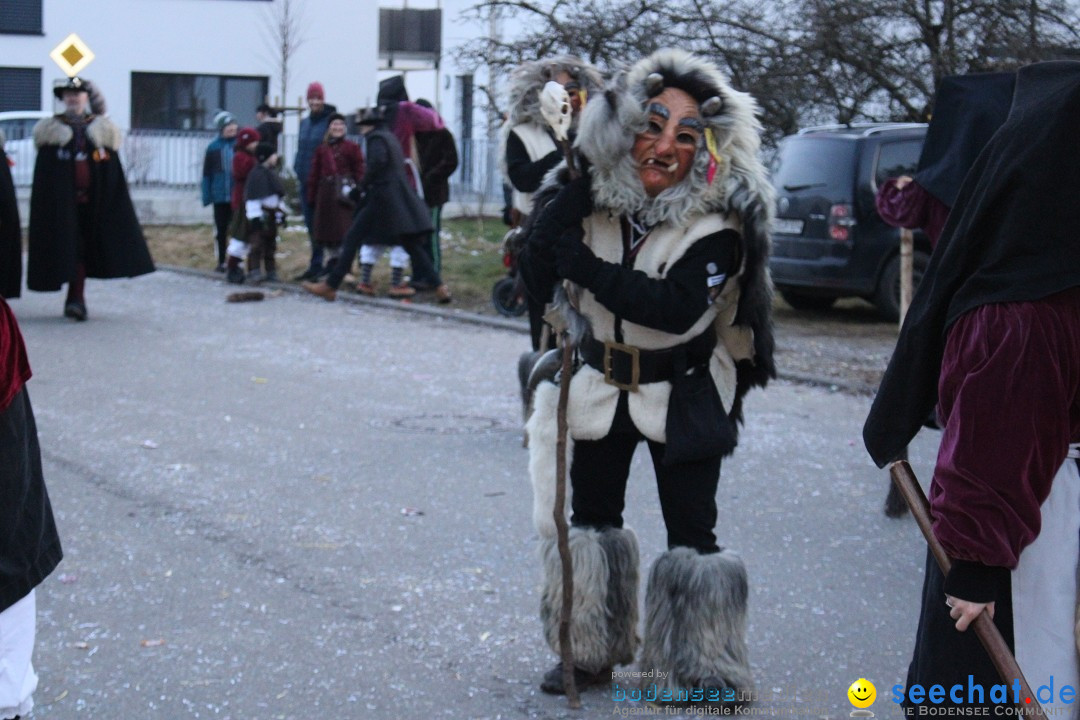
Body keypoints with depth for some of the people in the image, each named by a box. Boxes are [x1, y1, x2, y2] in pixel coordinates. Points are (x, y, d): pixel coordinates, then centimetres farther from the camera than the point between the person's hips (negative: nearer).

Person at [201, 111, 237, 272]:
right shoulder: (213, 147, -1)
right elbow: (207, 173, 1)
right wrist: (207, 195, -2)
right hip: (220, 197, 2)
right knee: (221, 229, 12)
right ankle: (221, 261, 23)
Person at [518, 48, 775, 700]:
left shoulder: (719, 220, -20)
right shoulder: (591, 194, -8)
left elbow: (677, 309, -32)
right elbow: (535, 282, -14)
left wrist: (587, 268, -34)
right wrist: (566, 201, -27)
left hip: (683, 398, -4)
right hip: (600, 389, 4)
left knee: (690, 533, 1)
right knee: (590, 520, 15)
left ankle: (700, 671, 16)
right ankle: (590, 653, 32)